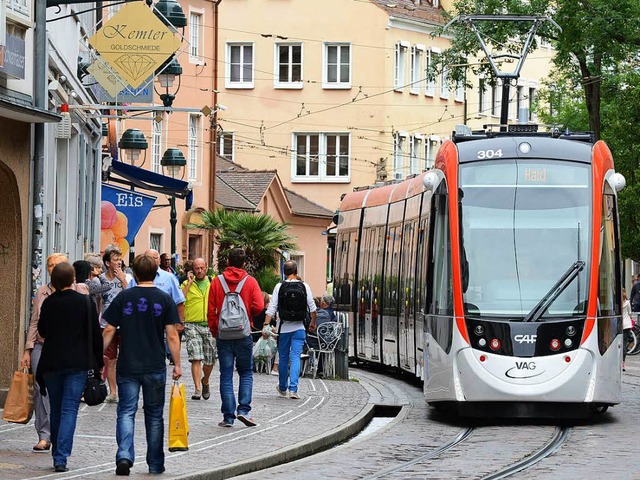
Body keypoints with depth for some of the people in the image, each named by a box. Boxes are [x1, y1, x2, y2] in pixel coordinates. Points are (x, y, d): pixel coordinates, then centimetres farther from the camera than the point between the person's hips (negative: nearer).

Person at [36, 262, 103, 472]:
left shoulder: (48, 303, 0)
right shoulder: (85, 302, -6)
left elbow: (42, 331, 13)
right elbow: (96, 334, -3)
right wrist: (99, 363, 5)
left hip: (51, 363, 2)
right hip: (78, 364, -2)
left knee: (56, 410, 15)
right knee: (69, 410, -3)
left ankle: (57, 455, 21)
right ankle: (61, 457, -14)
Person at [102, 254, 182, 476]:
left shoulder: (123, 297, 0)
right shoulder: (165, 300, -2)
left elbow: (108, 331, 0)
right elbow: (172, 335, -5)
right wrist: (177, 364, 0)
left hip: (127, 366, 0)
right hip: (155, 367, 0)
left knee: (126, 412, 1)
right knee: (154, 415, 12)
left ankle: (124, 455, -20)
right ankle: (155, 464, 18)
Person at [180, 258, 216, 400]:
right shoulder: (187, 284, 7)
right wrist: (189, 283, -6)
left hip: (210, 325, 2)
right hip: (192, 325, -2)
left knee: (210, 360, 8)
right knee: (196, 358, -12)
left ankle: (205, 382, 34)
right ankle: (197, 389, -12)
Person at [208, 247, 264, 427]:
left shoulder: (217, 281, 1)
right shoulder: (250, 281, -3)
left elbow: (211, 310, 0)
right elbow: (259, 306, -12)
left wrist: (214, 331, 11)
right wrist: (248, 315, 9)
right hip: (243, 335, -1)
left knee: (226, 375, 4)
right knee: (246, 372, 11)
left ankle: (228, 416, 1)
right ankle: (243, 409, -4)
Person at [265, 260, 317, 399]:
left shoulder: (280, 287, -5)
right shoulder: (304, 286, -2)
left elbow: (271, 308, -7)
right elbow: (312, 307, 2)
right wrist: (313, 322, 17)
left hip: (284, 328, 0)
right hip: (299, 328, 0)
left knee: (283, 358, 13)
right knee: (295, 358, -3)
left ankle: (282, 388, 27)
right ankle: (293, 389, -15)